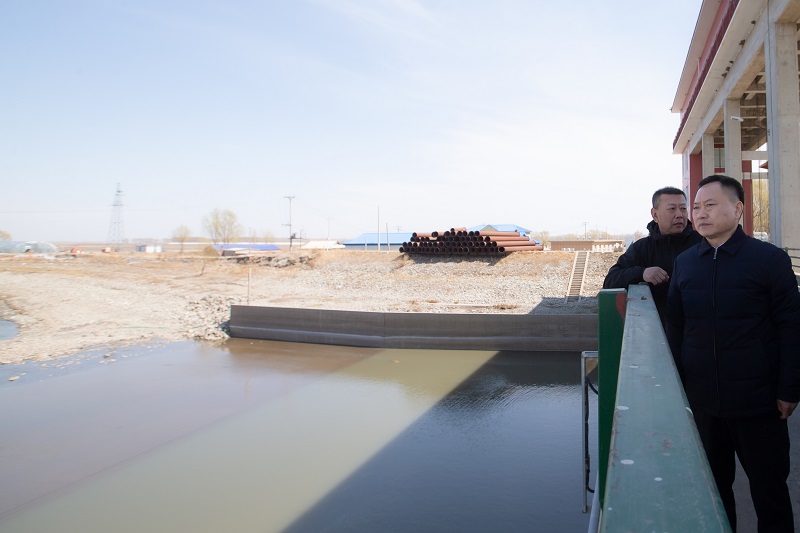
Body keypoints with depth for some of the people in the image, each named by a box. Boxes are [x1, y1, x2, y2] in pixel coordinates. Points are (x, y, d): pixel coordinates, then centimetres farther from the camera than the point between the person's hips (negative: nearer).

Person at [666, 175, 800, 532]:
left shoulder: (769, 259, -6)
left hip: (757, 401, -3)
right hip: (701, 399, 3)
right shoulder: (684, 262, 5)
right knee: (713, 484, 16)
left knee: (768, 487, 12)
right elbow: (675, 326, 9)